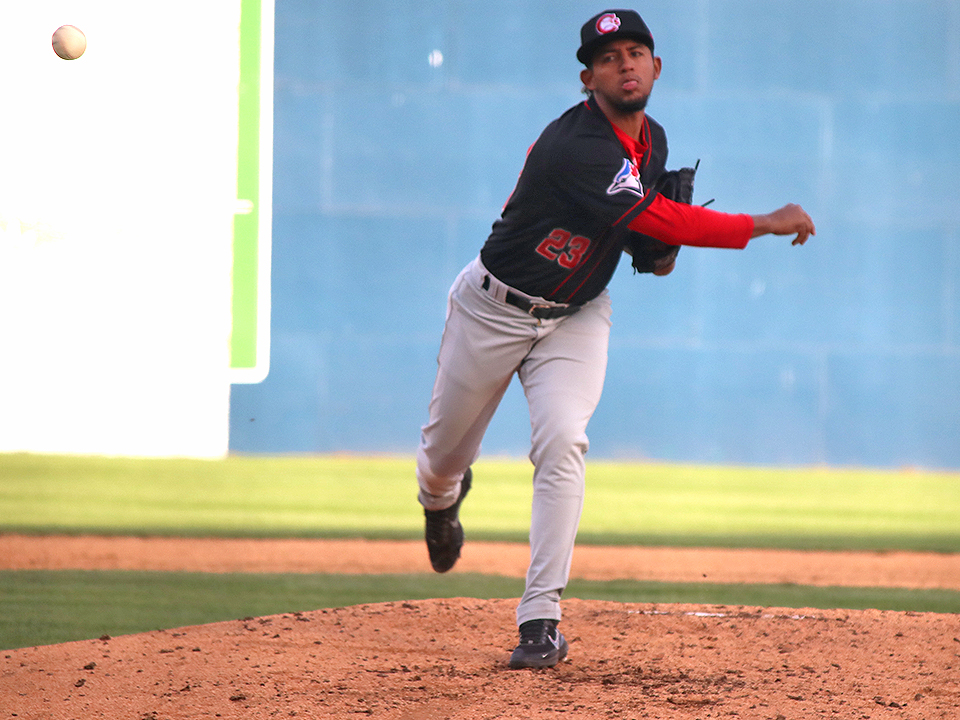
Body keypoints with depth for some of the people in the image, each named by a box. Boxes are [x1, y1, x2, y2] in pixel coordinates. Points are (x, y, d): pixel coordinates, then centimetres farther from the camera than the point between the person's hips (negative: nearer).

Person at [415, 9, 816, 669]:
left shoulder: (653, 141, -2)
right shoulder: (575, 145, -30)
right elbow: (655, 218, -36)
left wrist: (654, 250, -5)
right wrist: (766, 225, -34)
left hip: (576, 316, 4)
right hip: (496, 308, -4)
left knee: (562, 441, -21)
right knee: (446, 452, 13)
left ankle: (541, 618, -21)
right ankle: (441, 497, 53)